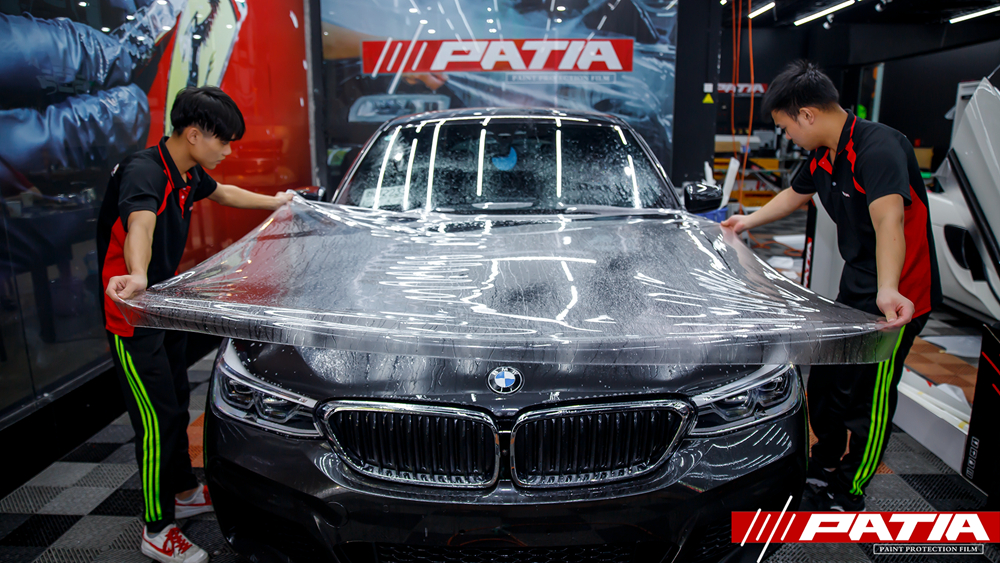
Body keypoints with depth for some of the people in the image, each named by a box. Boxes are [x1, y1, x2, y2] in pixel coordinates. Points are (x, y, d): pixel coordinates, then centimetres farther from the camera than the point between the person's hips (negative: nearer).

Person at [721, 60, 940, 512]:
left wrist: (887, 291, -54)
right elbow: (795, 195, 26)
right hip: (853, 289, 9)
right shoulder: (824, 156, 5)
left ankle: (846, 495, 21)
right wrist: (747, 222, 35)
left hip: (897, 296, -9)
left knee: (867, 398, 2)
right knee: (824, 383, 18)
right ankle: (823, 464, 40)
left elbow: (888, 220, -41)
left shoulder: (878, 147, -25)